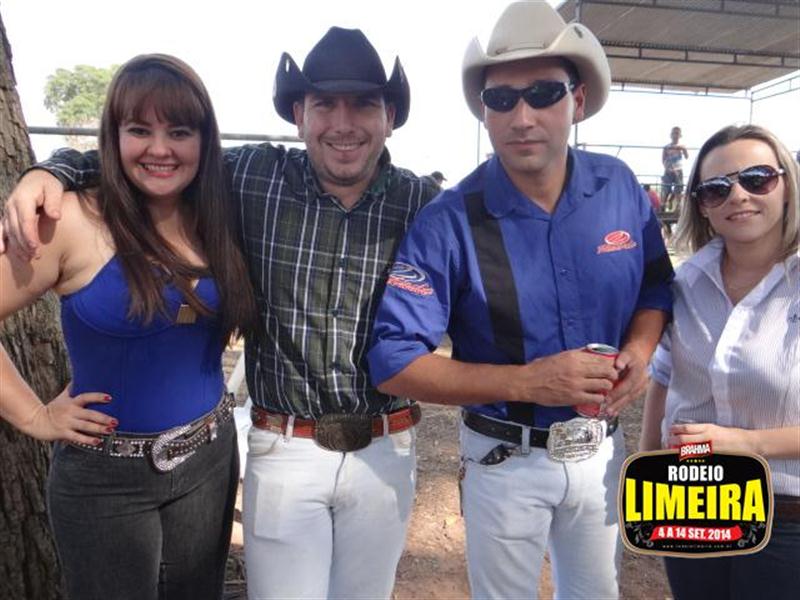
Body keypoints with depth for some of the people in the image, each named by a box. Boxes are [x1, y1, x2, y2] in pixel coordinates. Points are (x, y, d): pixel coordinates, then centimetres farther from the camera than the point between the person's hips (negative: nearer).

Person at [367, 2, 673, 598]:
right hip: (506, 461, -3)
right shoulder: (449, 222, -21)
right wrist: (527, 381, -29)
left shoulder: (620, 188, -8)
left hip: (602, 449, 4)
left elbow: (656, 285, 6)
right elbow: (394, 362, -22)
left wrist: (639, 352, -15)